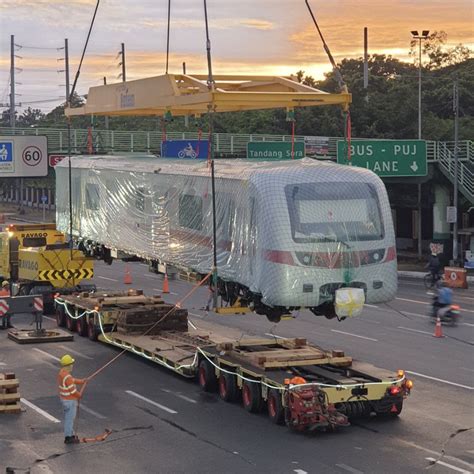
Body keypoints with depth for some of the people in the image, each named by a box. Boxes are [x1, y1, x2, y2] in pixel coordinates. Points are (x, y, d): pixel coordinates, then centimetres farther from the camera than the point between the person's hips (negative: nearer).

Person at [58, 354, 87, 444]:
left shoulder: (61, 373, 2)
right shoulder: (67, 377, -29)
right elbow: (72, 390, -23)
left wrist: (81, 381, 8)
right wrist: (79, 395, -5)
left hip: (64, 399, 10)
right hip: (70, 401, -10)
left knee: (69, 417, 21)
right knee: (70, 418, 2)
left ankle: (70, 434, 33)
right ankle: (68, 438, 11)